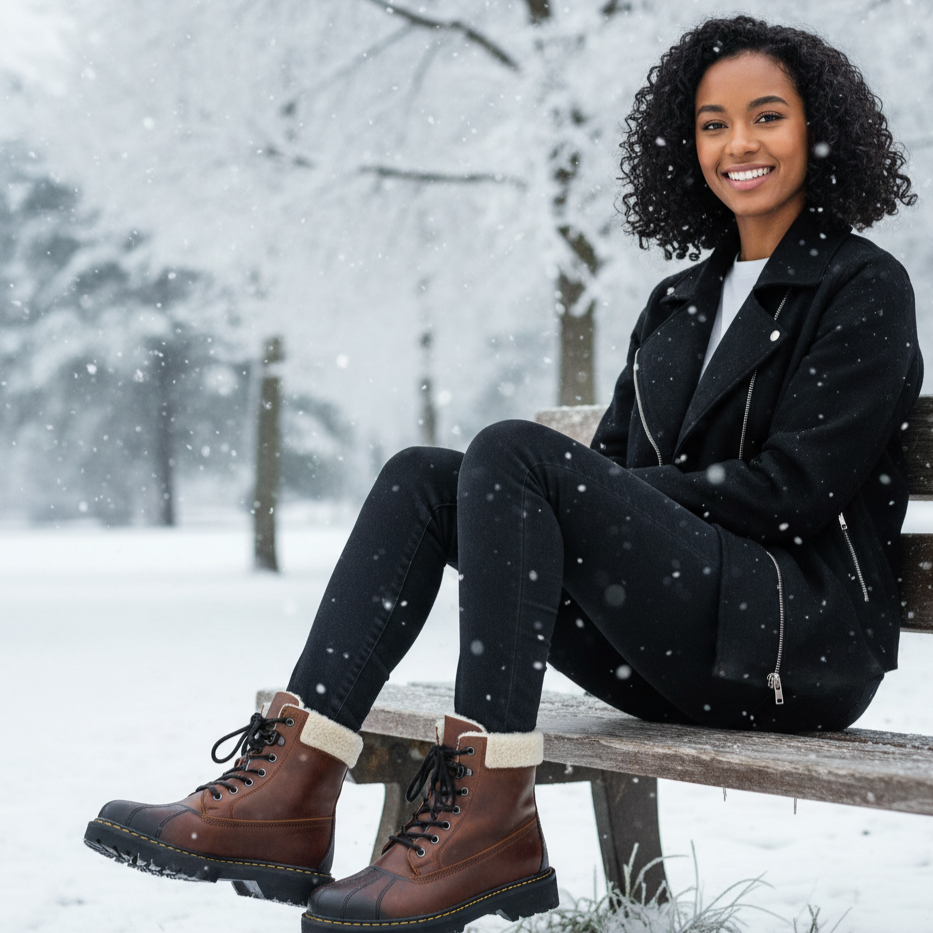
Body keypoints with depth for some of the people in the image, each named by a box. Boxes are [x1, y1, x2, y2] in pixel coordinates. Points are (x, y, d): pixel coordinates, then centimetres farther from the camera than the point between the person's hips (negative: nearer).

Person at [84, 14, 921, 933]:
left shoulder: (866, 289, 1)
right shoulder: (679, 301, 22)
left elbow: (795, 486, -10)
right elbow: (616, 462, 17)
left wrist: (618, 500, -11)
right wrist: (581, 502, -7)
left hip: (808, 641, -6)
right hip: (671, 664, 7)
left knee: (513, 453, -25)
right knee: (422, 477, -11)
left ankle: (486, 816, -32)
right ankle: (289, 793, -23)